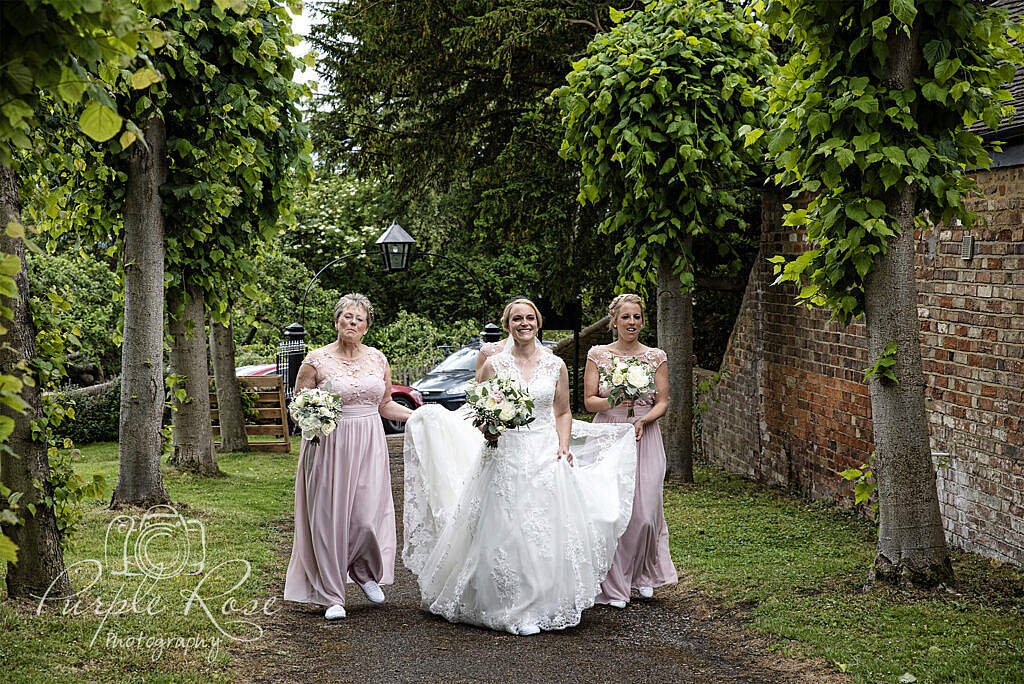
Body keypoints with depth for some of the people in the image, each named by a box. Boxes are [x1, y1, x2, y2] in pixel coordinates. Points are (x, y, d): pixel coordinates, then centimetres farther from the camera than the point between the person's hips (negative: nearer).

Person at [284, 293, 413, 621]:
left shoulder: (377, 359, 10)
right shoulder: (316, 360, -2)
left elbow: (385, 404, 18)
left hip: (369, 446, 3)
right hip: (329, 446, -2)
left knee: (368, 516, -5)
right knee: (330, 517, -1)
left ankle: (364, 572, 26)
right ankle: (332, 596, 10)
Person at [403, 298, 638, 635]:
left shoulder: (556, 365, 8)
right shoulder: (494, 364, 4)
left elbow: (563, 413, 14)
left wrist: (564, 446, -1)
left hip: (546, 456, 1)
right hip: (505, 455, -1)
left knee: (546, 532, 0)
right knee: (507, 534, -4)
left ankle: (544, 604, 13)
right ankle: (515, 611, 4)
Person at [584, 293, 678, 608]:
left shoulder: (656, 357, 6)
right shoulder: (597, 354, 4)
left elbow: (662, 402, 6)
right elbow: (589, 401, 2)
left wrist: (643, 420, -13)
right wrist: (613, 401, -18)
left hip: (644, 438, 1)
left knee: (646, 512, -3)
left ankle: (643, 574, 22)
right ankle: (614, 585, 7)